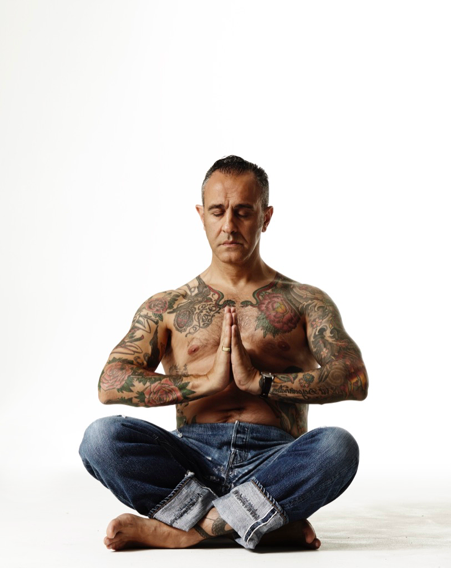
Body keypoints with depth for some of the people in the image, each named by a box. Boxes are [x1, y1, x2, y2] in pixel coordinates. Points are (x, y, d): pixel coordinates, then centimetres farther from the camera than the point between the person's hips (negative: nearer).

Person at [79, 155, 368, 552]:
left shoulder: (306, 303, 13)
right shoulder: (166, 308, 15)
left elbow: (355, 381, -4)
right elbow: (111, 385, -1)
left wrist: (259, 382, -13)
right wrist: (207, 382, -12)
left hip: (275, 461, -1)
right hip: (194, 457, 1)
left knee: (338, 447, -33)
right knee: (102, 437, -26)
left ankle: (184, 530, -25)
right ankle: (265, 523, -24)